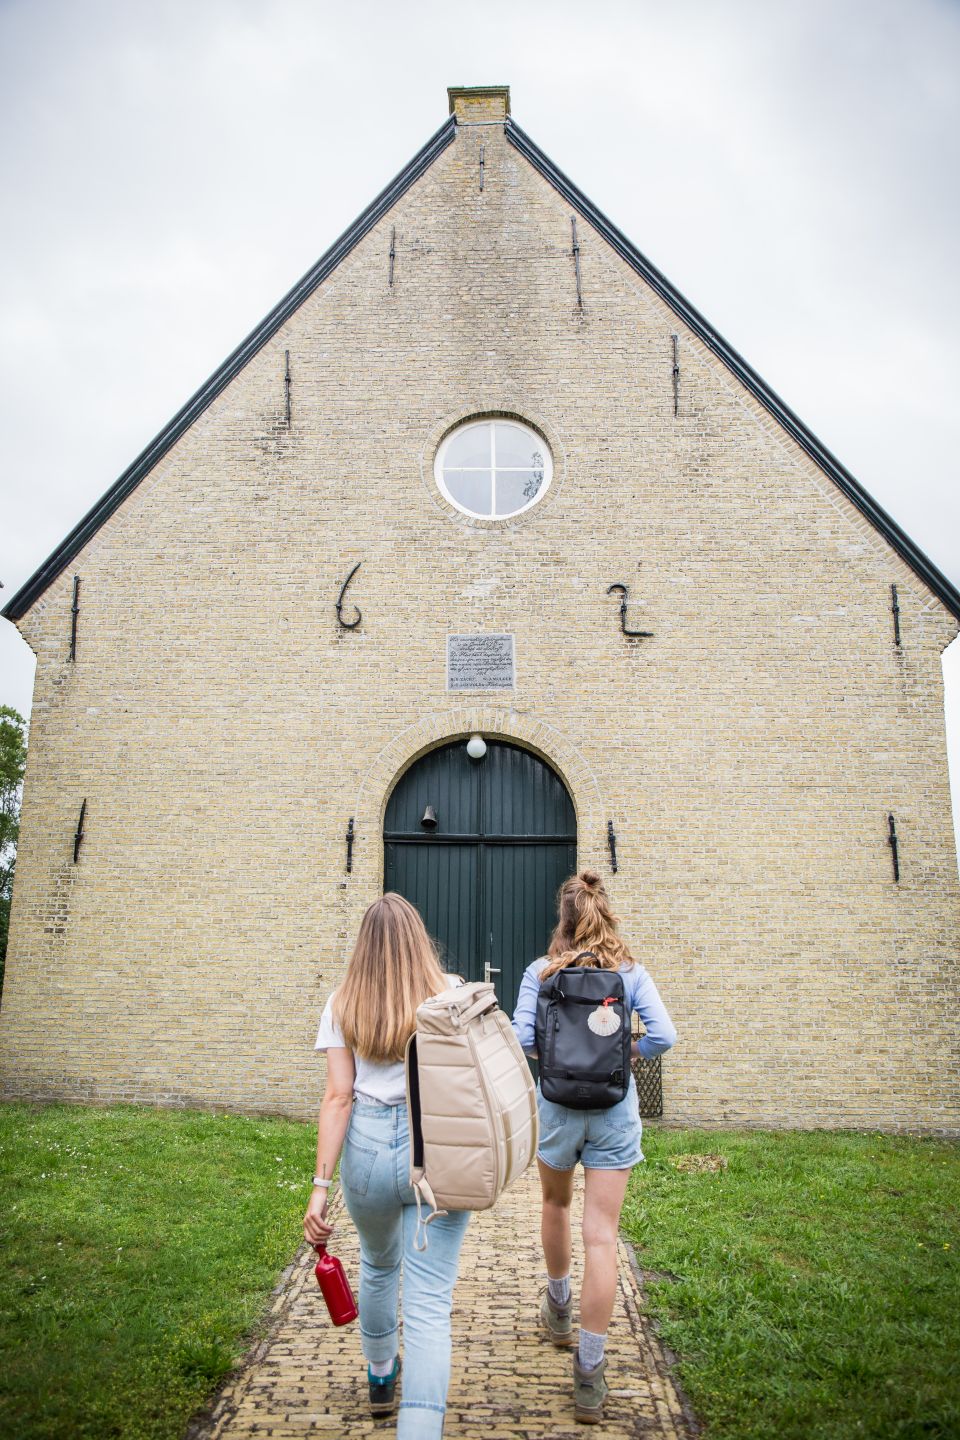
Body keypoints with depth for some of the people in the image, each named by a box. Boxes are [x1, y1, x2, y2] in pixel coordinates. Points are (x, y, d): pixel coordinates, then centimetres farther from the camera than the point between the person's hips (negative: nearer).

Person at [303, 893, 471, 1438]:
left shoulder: (343, 1004, -1)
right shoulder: (451, 994, -3)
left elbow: (339, 1097, -6)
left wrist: (322, 1184, -4)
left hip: (368, 1148, 3)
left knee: (379, 1265, 29)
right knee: (430, 1302, 2)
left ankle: (382, 1376, 52)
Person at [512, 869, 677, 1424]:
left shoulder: (541, 971, -5)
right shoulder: (631, 972, -4)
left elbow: (522, 1038, -13)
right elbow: (663, 1036, -13)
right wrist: (623, 1052, 5)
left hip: (557, 1105, 1)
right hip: (615, 1109, 0)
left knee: (556, 1205, 27)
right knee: (602, 1235, 2)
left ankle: (559, 1308, 46)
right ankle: (589, 1371, 4)